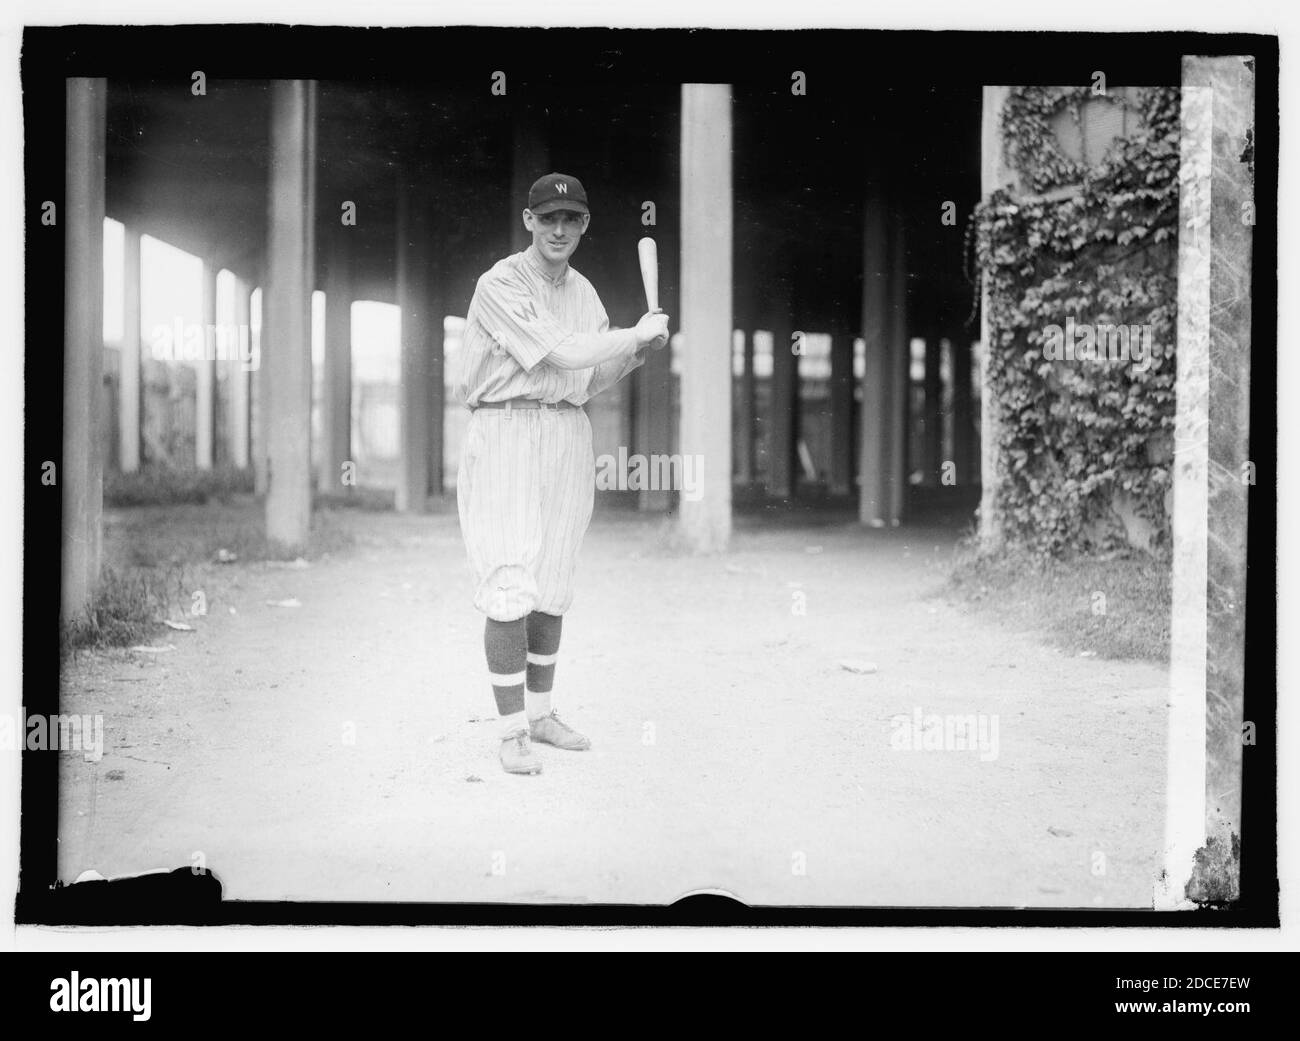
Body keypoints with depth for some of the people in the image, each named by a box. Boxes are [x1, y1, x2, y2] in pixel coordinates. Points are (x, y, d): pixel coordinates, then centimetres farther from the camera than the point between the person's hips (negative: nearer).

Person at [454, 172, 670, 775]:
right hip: (506, 432, -7)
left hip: (569, 438, 7)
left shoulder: (584, 293, 15)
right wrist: (636, 334, -8)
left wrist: (638, 352, 0)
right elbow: (562, 353, -19)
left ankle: (540, 713, 23)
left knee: (552, 588, 11)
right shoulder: (501, 284, -9)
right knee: (510, 589, -10)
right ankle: (512, 733, -6)